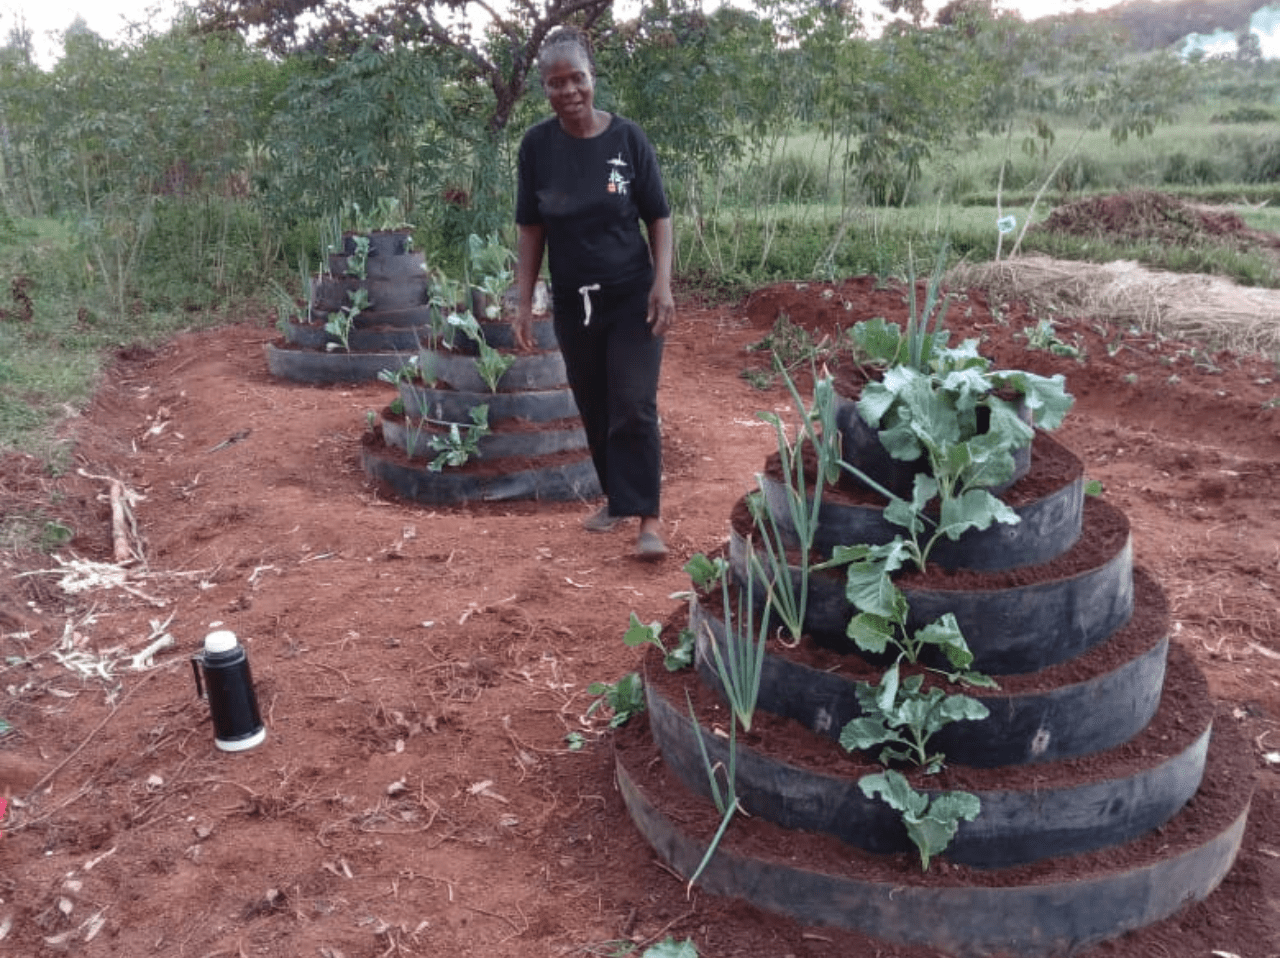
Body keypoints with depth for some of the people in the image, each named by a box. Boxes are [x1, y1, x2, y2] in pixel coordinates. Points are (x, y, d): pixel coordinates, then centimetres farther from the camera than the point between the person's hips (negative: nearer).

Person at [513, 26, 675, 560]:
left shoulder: (627, 138, -6)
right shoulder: (536, 145, -2)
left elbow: (658, 217, -2)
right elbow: (530, 229, 3)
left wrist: (663, 285, -13)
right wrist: (523, 303, -2)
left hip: (631, 296, -2)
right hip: (571, 303, 3)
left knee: (634, 407, -7)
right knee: (594, 409, 11)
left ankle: (648, 517, 0)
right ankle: (617, 499, 28)